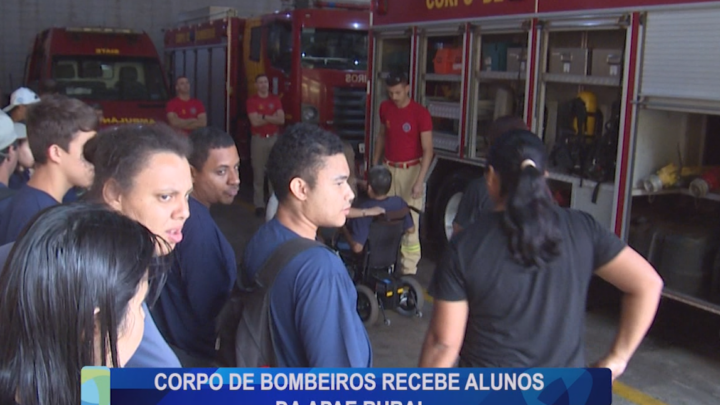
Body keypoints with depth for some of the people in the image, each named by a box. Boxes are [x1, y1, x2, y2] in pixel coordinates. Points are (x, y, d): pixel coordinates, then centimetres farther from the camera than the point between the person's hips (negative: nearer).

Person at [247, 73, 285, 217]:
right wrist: (272, 117, -6)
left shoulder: (275, 99, 9)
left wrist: (264, 116, -11)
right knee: (258, 173, -1)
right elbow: (255, 121, -12)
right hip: (258, 139, -2)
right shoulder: (252, 101, 0)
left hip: (274, 138, 3)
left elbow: (281, 120, -3)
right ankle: (259, 205, 3)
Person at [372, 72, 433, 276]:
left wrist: (419, 181, -22)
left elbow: (428, 150, -14)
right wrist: (375, 164, 17)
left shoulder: (421, 113, -12)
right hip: (388, 168, 4)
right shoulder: (385, 108, 4)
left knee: (410, 222, -5)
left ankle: (409, 270, 0)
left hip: (411, 170, -4)